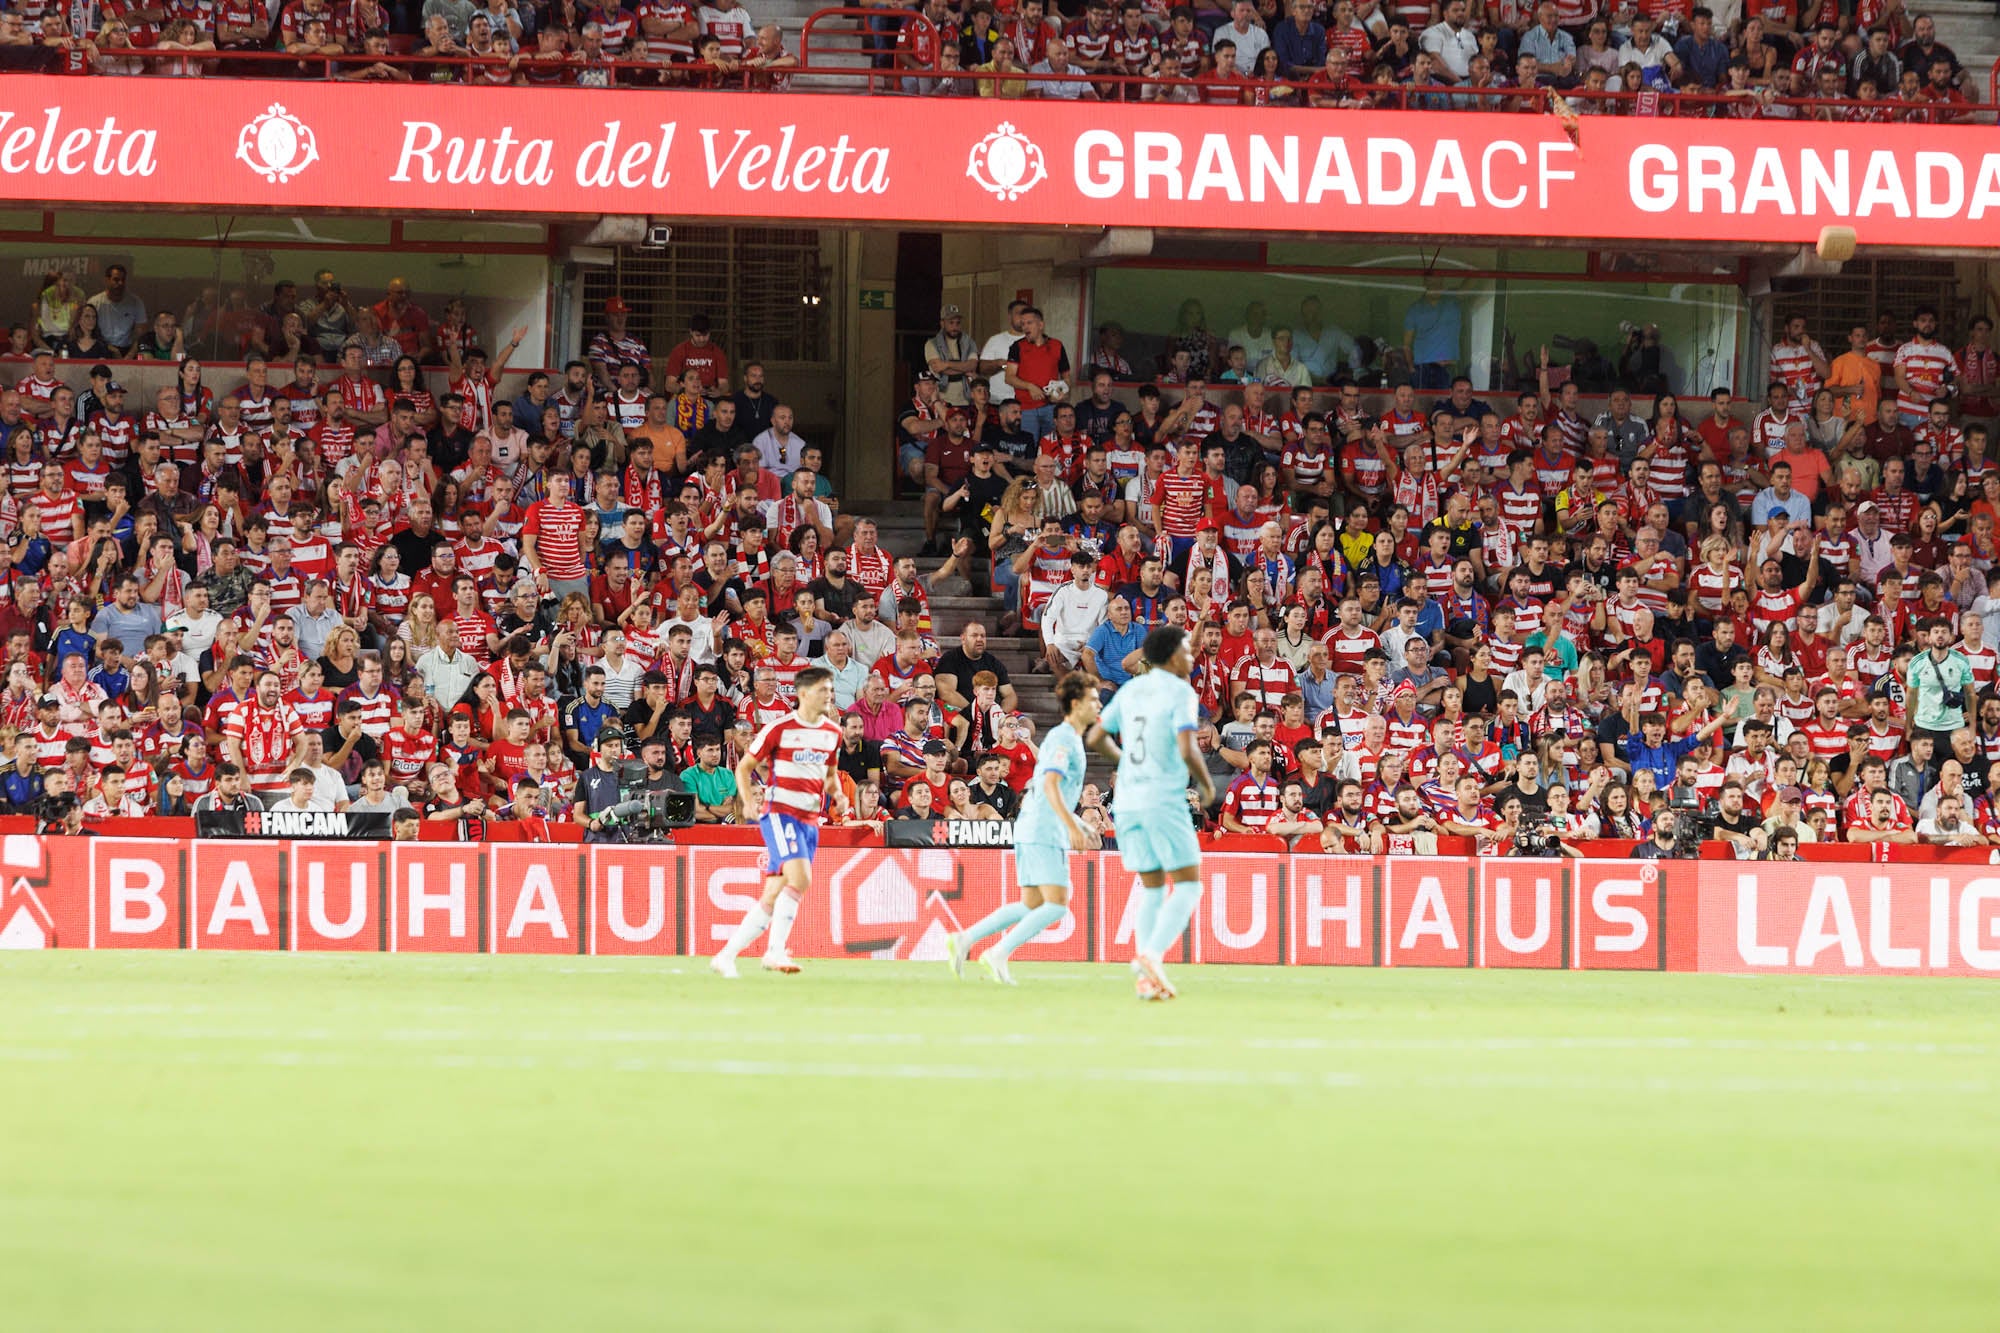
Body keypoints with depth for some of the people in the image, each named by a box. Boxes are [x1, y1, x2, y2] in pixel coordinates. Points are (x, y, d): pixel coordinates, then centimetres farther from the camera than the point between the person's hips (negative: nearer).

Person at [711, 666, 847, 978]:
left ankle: (726, 956, 11)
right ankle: (775, 952, -19)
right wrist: (748, 800, -16)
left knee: (772, 898, 3)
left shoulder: (833, 732, 11)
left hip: (810, 820, 6)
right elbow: (744, 766, 1)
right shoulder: (780, 728, -7)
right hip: (780, 813, -6)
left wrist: (837, 796, 5)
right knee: (800, 877, -26)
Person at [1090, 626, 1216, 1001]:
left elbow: (1095, 738, 15)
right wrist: (1207, 785, 0)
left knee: (1153, 889, 13)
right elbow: (1188, 750, -17)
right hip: (1165, 798, -6)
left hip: (1128, 802, 6)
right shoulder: (1181, 693, -7)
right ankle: (1151, 955, -19)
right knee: (1188, 886, 1)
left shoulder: (1130, 691, 13)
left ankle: (1148, 979, 3)